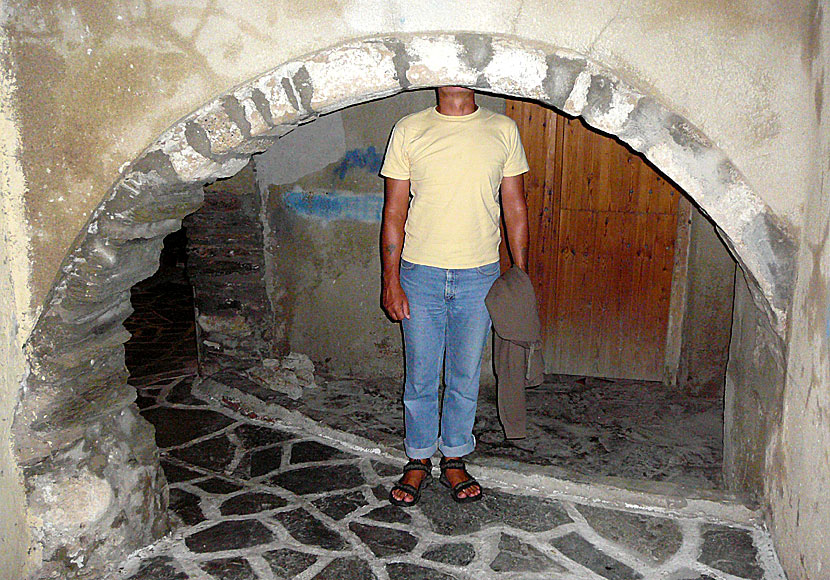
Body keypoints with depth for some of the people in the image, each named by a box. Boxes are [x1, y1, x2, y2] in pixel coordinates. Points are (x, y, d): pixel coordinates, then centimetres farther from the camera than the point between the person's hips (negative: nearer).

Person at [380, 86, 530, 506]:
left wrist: (521, 275, 3)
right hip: (421, 273, -1)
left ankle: (454, 459, 29)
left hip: (479, 276, 1)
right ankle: (418, 461, 27)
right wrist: (391, 280, -5)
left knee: (465, 376, 10)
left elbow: (515, 207, 6)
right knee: (420, 376, 8)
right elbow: (394, 211, 0)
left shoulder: (503, 130, 3)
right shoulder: (409, 130, 0)